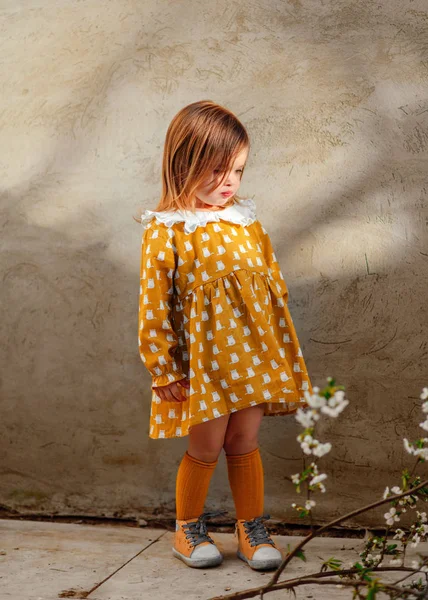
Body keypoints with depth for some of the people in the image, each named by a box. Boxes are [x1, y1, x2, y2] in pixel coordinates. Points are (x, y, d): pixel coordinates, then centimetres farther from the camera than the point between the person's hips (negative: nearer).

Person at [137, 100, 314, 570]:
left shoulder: (246, 221, 3)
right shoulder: (165, 231, -12)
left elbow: (274, 283, 10)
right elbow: (153, 306, -10)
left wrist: (281, 348, 10)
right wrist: (163, 370, -9)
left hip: (251, 355, 4)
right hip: (202, 358, -4)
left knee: (244, 443, 13)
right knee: (206, 447, 7)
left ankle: (252, 527, 30)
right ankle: (188, 528, 30)